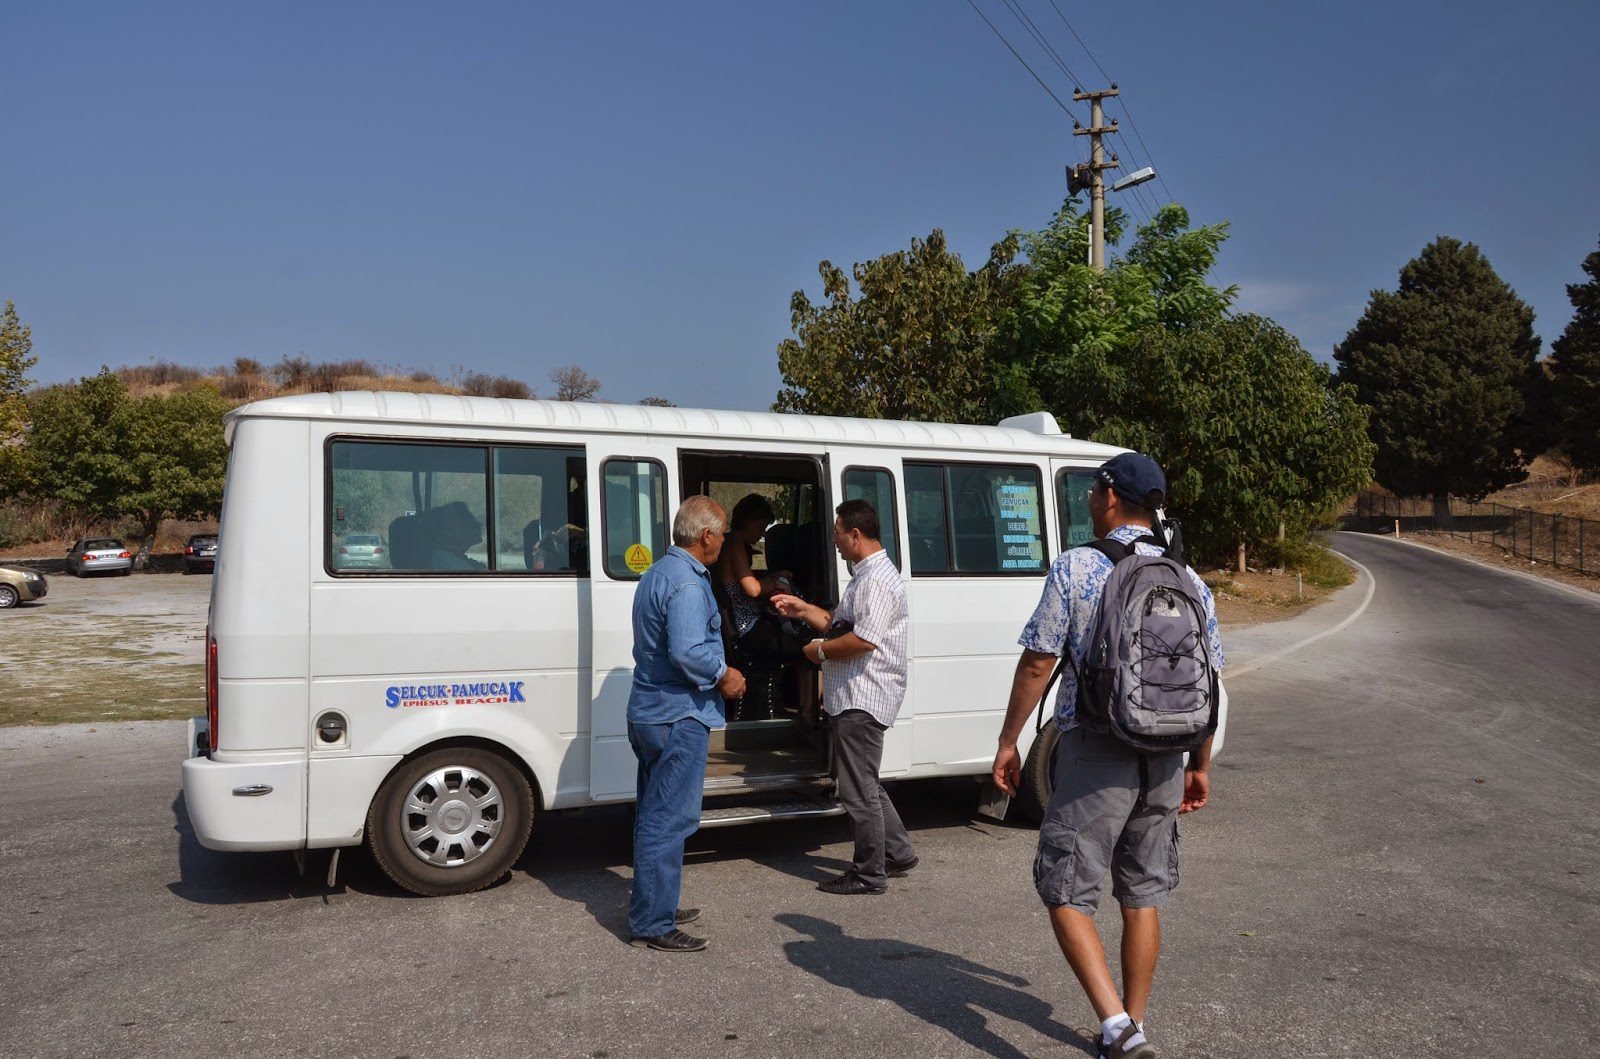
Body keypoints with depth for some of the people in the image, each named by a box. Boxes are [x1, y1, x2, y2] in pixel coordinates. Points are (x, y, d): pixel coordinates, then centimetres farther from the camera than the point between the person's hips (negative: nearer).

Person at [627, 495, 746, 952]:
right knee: (668, 821, -4)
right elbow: (689, 653, -30)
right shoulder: (686, 583, -19)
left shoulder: (657, 573, 15)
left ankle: (653, 907, 30)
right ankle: (653, 924, 2)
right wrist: (723, 676, -12)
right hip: (679, 717, -11)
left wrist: (716, 674, 18)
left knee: (655, 817, 18)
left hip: (649, 714, 11)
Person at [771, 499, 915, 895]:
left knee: (859, 789, -2)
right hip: (856, 696, 11)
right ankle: (897, 854, 29)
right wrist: (802, 609, 18)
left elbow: (863, 639, -28)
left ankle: (868, 874, 8)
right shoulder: (867, 575, 18)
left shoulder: (877, 579, -18)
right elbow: (841, 624, 25)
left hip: (862, 699, -11)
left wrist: (821, 650, -14)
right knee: (865, 784, 20)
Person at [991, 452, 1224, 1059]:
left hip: (1096, 756, -5)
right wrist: (1200, 765, 18)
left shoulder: (1075, 569, -10)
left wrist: (1008, 742, 0)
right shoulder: (1189, 580, 5)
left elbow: (1036, 665, -10)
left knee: (1066, 891, 4)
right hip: (1164, 759, 6)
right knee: (1143, 895, 16)